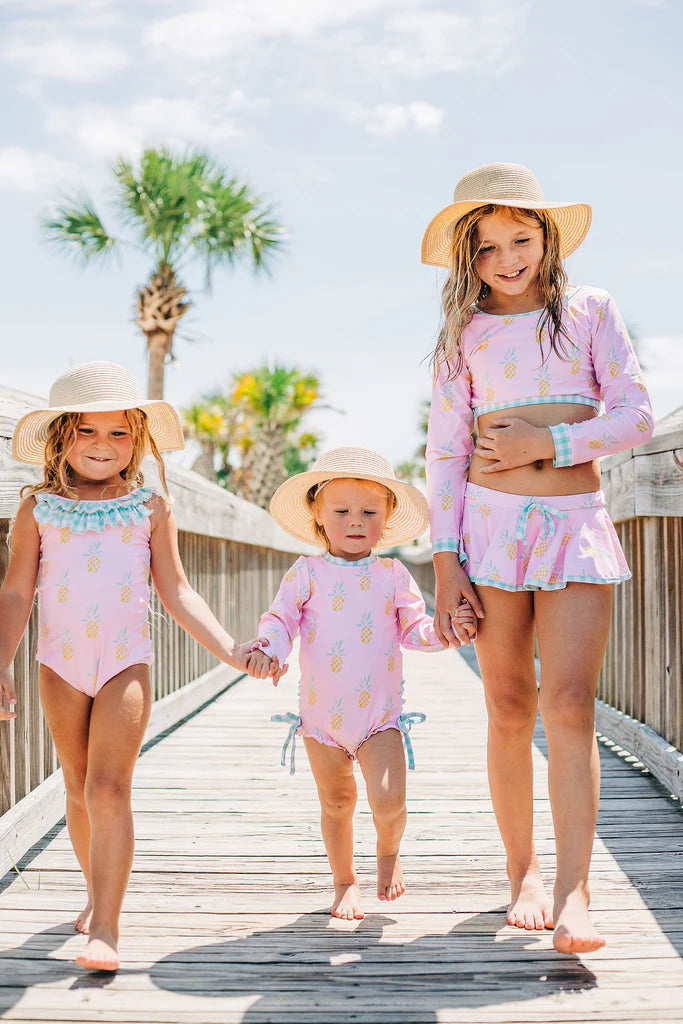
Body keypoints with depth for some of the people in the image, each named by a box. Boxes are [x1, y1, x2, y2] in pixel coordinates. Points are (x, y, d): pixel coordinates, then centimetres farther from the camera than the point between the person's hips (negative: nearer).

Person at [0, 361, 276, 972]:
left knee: (108, 788, -13)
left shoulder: (151, 508, 3)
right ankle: (98, 894, 32)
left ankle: (105, 929, -13)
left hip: (126, 661, -2)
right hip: (61, 662, 2)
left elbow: (176, 593, 4)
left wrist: (228, 649, -5)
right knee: (79, 789, 12)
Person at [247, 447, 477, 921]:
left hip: (380, 713, 0)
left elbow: (414, 629, 4)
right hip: (322, 713, 1)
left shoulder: (392, 574, 3)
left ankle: (389, 851, 21)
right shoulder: (307, 573, 0)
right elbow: (280, 619, -2)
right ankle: (345, 882, 32)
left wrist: (447, 630, -15)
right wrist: (269, 649, -22)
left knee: (388, 801, -13)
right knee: (336, 804, 11)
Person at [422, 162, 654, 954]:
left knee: (569, 704, -11)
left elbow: (635, 416, 2)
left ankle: (573, 895, -13)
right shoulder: (466, 334, 8)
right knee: (509, 710, 3)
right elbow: (445, 451, 5)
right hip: (490, 523, 1)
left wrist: (548, 444, -10)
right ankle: (522, 873, 16)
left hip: (575, 525, -1)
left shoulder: (590, 310, 8)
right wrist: (445, 560, -2)